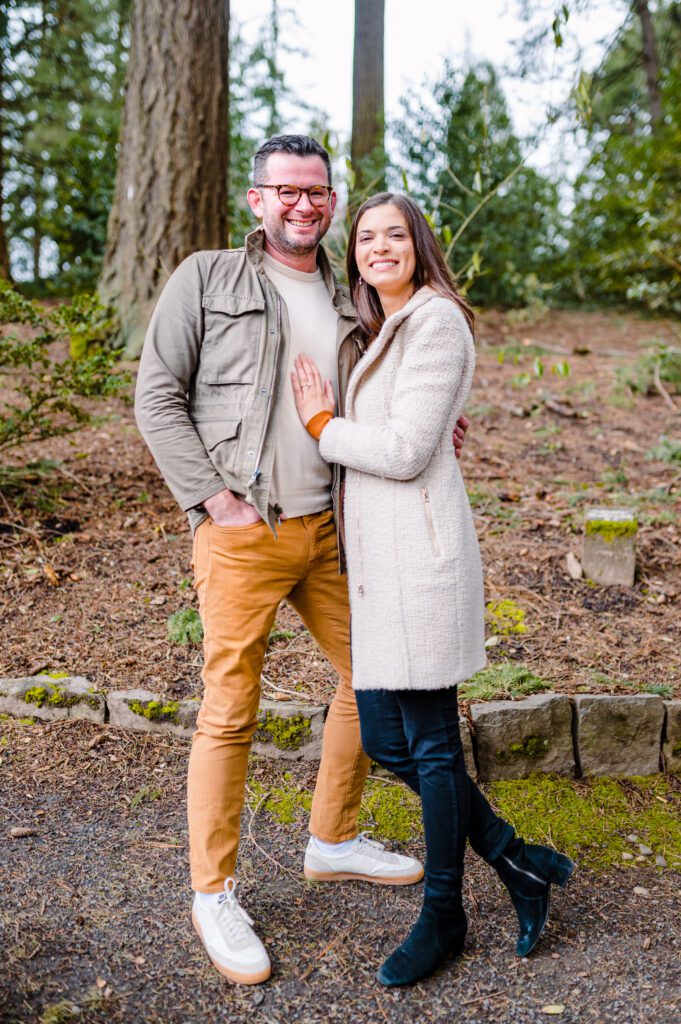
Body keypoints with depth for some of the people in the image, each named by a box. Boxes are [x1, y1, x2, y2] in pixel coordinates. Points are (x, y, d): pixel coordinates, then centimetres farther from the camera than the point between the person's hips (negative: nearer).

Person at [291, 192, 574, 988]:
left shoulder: (435, 321, -9)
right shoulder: (382, 330, 21)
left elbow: (404, 453, -15)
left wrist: (320, 426, -3)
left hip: (418, 547, -10)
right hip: (377, 553, 10)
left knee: (430, 740, 3)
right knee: (385, 740, 11)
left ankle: (443, 916, 22)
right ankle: (516, 862, 26)